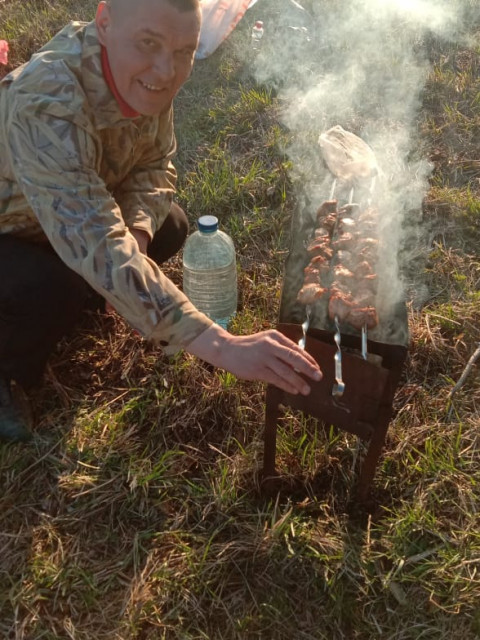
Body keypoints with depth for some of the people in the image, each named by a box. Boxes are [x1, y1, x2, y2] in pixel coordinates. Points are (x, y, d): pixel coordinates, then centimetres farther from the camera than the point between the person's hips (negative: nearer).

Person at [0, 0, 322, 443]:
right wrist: (221, 346, -55)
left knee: (169, 227, -8)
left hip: (60, 223, 6)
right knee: (52, 288, -34)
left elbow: (155, 164, -5)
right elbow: (96, 245, -49)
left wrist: (135, 229, -29)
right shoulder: (46, 103, -40)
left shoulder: (144, 78, -18)